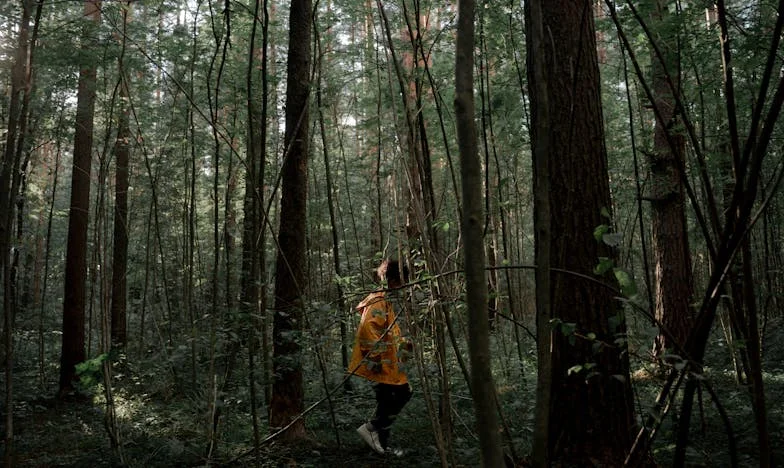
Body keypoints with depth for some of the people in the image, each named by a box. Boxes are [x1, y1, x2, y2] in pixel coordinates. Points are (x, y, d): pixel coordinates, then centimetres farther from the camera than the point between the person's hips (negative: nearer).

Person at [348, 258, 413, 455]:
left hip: (390, 363, 11)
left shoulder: (391, 300, 18)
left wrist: (405, 343, 17)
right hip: (380, 364, -11)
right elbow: (367, 328, -26)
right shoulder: (379, 300, -15)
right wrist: (374, 357, -26)